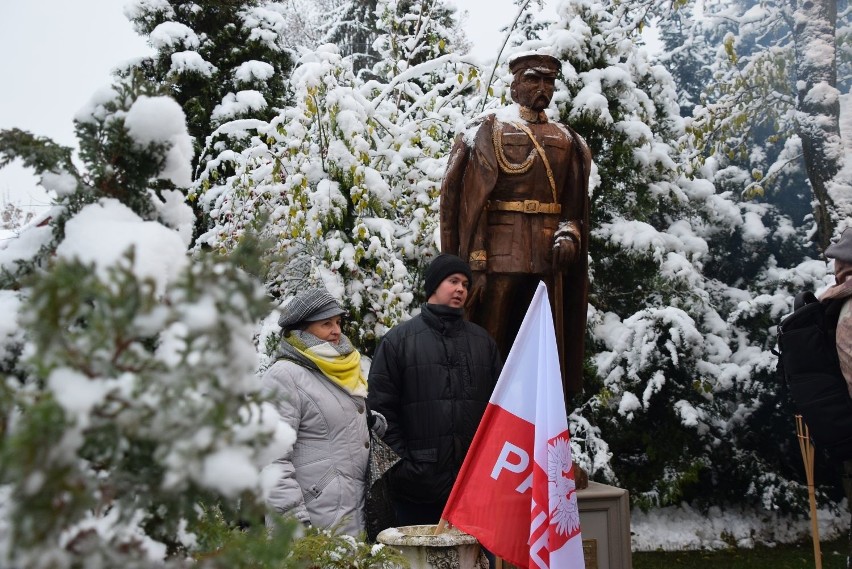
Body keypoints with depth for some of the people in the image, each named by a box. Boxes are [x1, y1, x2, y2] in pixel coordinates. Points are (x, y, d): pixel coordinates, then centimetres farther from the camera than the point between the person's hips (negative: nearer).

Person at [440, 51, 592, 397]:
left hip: (549, 259, 4)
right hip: (500, 255, -4)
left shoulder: (566, 140, 16)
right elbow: (468, 202, -5)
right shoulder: (489, 132, 3)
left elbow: (574, 205, 17)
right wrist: (476, 264, -13)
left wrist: (568, 235, -6)